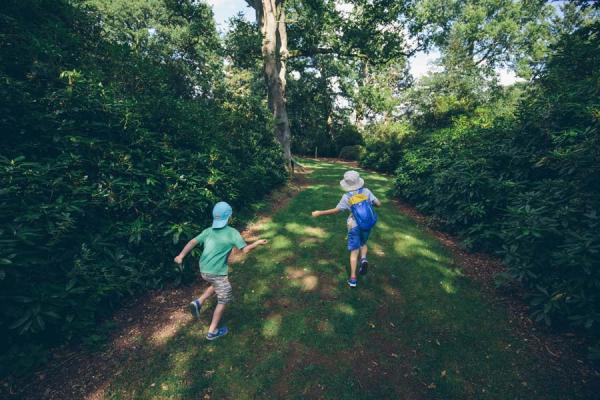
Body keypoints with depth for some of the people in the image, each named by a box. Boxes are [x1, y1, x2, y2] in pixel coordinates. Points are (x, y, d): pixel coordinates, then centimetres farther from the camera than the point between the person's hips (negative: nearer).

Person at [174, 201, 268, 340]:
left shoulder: (208, 231, 6)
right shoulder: (232, 232, -9)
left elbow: (193, 242, -5)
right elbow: (245, 249, -16)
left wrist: (181, 255, -9)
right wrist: (257, 243, -2)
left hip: (203, 270, 6)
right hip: (217, 272, -6)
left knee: (217, 285, 34)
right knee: (223, 301, 13)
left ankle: (199, 302, 17)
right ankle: (212, 331, 23)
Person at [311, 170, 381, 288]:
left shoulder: (347, 197, -11)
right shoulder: (366, 191, -6)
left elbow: (336, 210, -11)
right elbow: (378, 204, -2)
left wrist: (319, 213, -3)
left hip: (355, 226, -2)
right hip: (368, 224, 2)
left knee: (354, 251, 8)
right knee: (363, 243, 28)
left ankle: (353, 278, 8)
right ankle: (364, 259, -2)